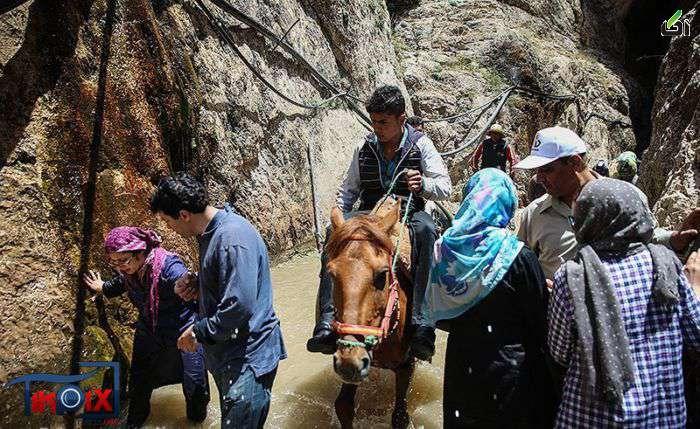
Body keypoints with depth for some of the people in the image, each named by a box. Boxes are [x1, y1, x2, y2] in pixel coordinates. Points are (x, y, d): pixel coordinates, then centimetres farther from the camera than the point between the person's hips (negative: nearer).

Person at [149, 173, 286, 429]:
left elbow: (240, 306, -31)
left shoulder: (233, 238, -27)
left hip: (248, 358, -10)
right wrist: (196, 284, 2)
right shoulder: (211, 232, 6)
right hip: (226, 352, 10)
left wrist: (198, 332, -18)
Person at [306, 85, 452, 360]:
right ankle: (327, 322, -33)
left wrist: (424, 185, -26)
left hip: (409, 212, -2)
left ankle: (421, 322, -41)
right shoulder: (365, 147, 8)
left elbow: (445, 188, -3)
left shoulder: (421, 144, 1)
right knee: (334, 231, -29)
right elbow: (348, 189, 16)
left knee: (426, 231, -38)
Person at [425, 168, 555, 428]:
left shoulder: (445, 248, -8)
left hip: (460, 367, 4)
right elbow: (538, 322, -11)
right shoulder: (518, 256, -20)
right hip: (509, 368, -3)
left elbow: (437, 312, 1)